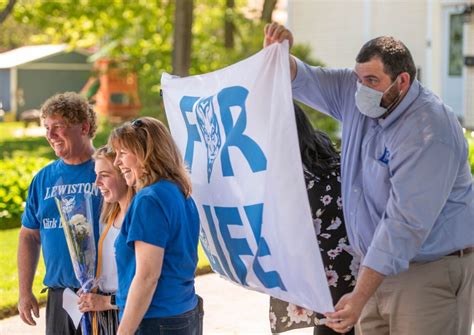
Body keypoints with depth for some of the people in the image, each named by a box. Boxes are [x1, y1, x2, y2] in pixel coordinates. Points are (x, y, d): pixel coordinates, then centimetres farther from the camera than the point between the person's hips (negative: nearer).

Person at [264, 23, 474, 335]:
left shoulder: (428, 134, -25)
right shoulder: (356, 93, 0)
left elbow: (405, 223, -30)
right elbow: (303, 80, 13)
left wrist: (360, 296, -32)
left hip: (431, 271, -7)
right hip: (379, 263, 7)